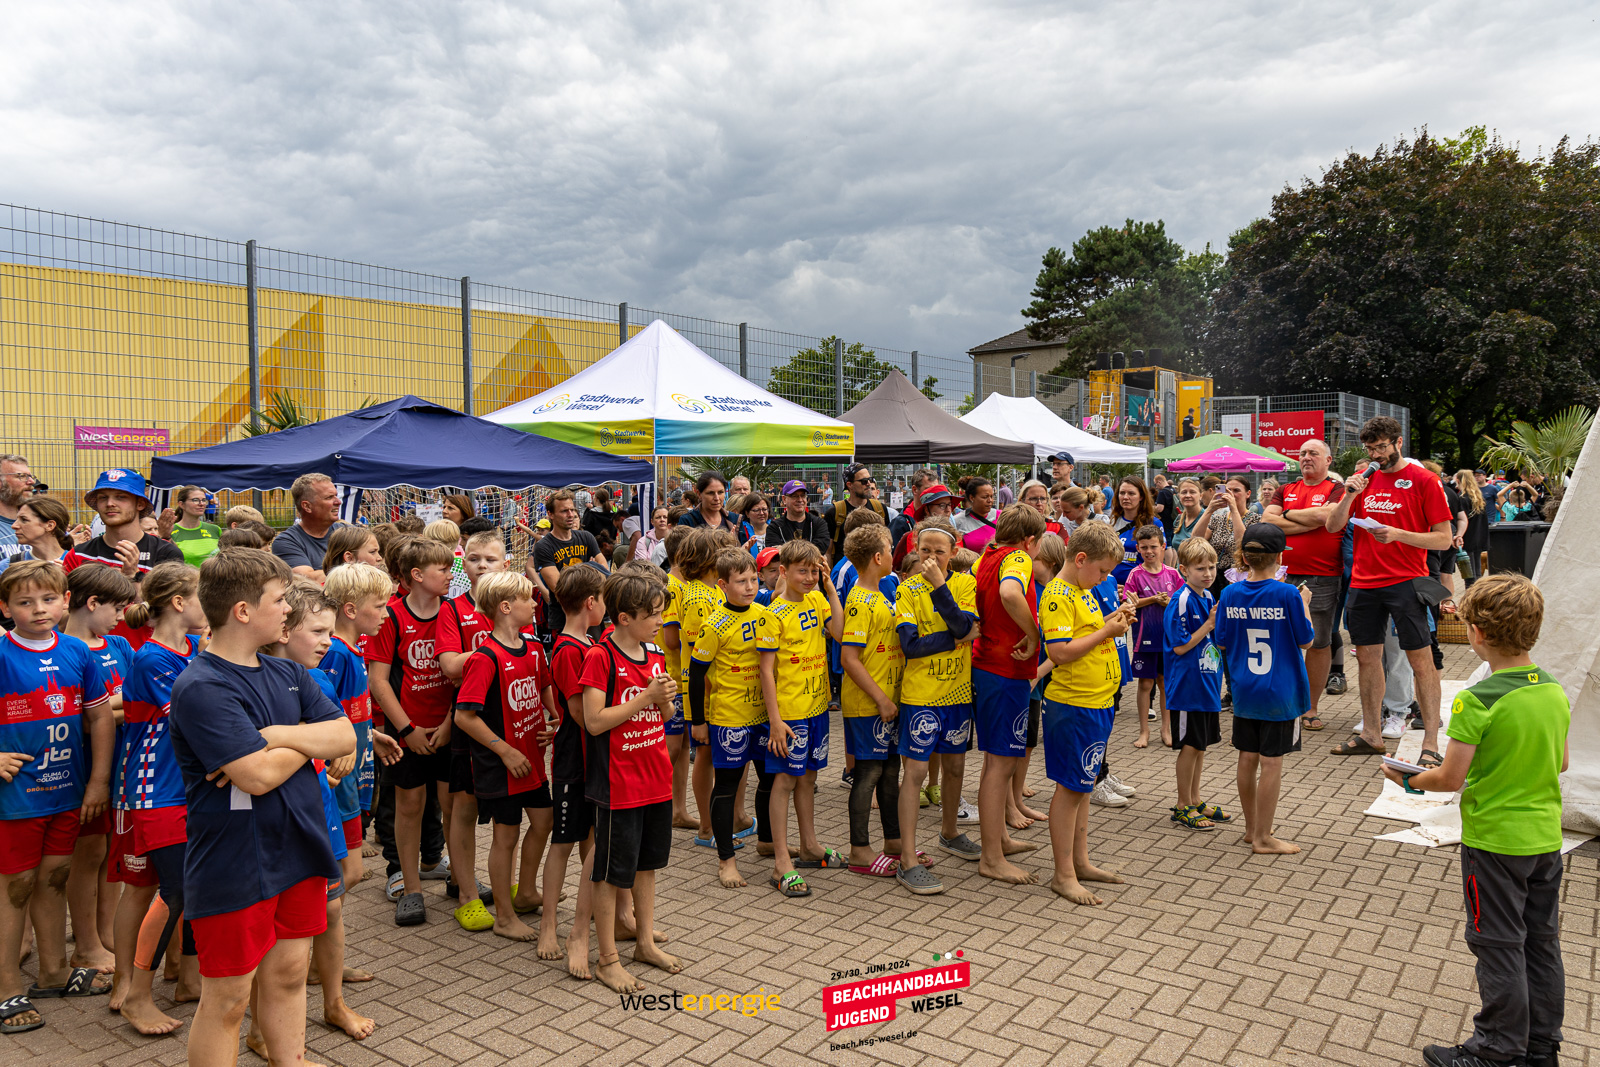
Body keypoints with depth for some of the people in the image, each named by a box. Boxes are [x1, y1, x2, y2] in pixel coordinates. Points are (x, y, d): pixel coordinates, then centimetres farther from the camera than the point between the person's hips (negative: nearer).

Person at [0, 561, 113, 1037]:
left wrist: (98, 780, 3)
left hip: (68, 790, 4)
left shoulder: (77, 653, 0)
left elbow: (100, 717, 5)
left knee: (54, 877, 17)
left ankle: (54, 971, 32)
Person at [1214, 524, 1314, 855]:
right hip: (1280, 692, -4)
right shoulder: (1287, 595, -14)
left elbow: (1222, 643, 3)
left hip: (1243, 691, 4)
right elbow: (1305, 639, -4)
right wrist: (1304, 603, 7)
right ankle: (1263, 838, 9)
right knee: (1271, 763, 2)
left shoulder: (1230, 595, -4)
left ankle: (1252, 827, 28)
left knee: (1248, 758, 14)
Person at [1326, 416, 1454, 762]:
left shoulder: (1423, 480, -3)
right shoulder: (1363, 478, 11)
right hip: (1364, 582, 5)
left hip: (1405, 582, -5)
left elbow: (1444, 538, -6)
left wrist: (1397, 534, -19)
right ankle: (1371, 735, 20)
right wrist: (1349, 495, -8)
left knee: (1421, 660, -4)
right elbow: (1333, 526, 7)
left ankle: (1431, 744, -1)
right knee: (1367, 657, 9)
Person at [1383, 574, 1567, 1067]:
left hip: (1494, 840, -7)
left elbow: (1451, 778, -19)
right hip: (1547, 836, 7)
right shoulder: (1555, 691, -1)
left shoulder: (1478, 701, -23)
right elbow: (1561, 762, 11)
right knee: (1541, 943, 16)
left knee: (1499, 946, 5)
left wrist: (1409, 780, -1)